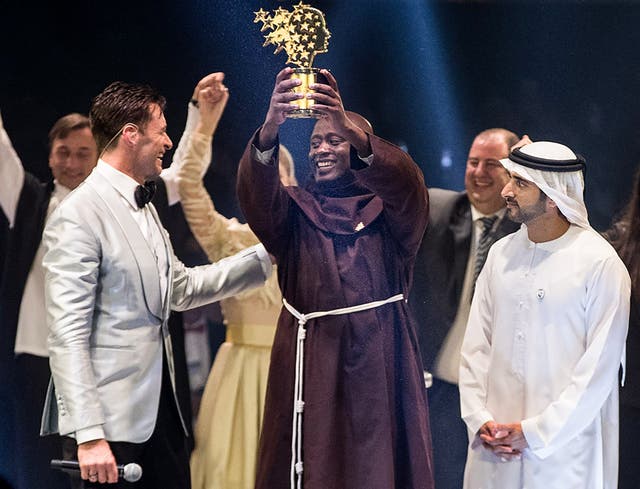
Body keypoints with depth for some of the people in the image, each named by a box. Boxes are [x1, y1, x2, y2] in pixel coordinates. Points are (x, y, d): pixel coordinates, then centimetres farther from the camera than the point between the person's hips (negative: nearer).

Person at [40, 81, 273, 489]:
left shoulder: (143, 207, 16)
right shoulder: (79, 215, -13)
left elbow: (181, 288, 24)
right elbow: (68, 335, -17)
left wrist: (266, 256, 20)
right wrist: (88, 436, -21)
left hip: (161, 411, 9)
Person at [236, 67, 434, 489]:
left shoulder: (391, 209, 7)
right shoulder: (296, 210, 11)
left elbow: (405, 180, -16)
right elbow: (256, 192, -10)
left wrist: (350, 129, -34)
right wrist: (270, 129, -31)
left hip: (379, 363, -1)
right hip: (310, 361, 1)